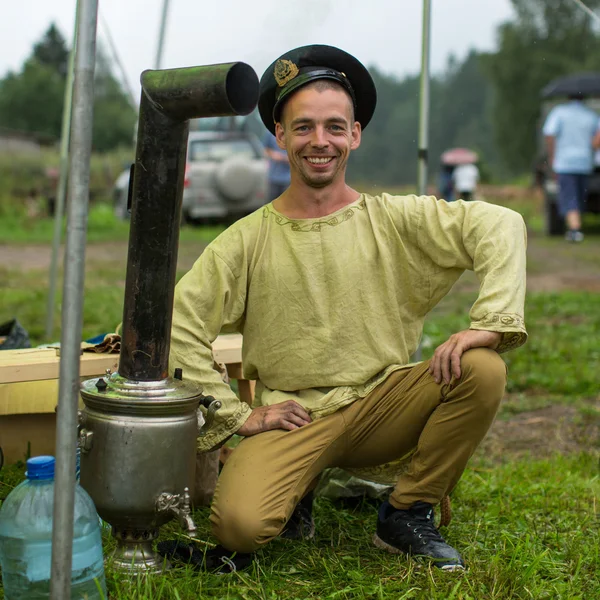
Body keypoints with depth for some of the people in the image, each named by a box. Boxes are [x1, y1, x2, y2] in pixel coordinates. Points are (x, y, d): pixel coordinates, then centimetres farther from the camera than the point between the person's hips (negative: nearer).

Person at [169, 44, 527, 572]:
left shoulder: (393, 220, 0)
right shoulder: (248, 240, 0)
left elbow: (501, 224, -8)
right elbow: (179, 326, -2)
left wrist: (490, 324, -22)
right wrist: (236, 415, -8)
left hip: (381, 405, 2)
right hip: (292, 418, -1)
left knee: (482, 370, -23)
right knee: (238, 524, -28)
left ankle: (407, 515, -3)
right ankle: (296, 492, 10)